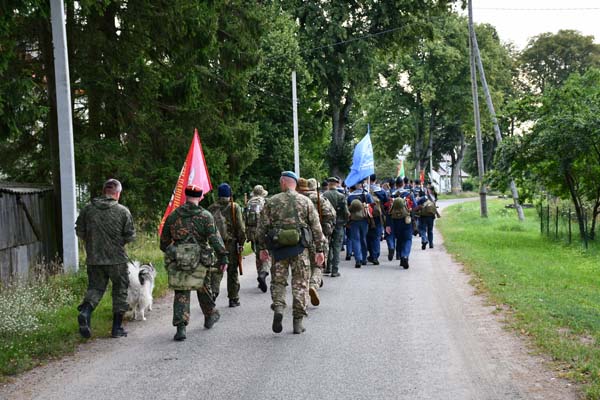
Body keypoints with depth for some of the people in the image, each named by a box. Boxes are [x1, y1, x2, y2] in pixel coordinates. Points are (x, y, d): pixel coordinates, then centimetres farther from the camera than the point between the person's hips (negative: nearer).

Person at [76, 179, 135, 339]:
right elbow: (130, 236, -7)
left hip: (94, 258, 2)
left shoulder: (88, 209, 0)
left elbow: (79, 231, 4)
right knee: (120, 291, 11)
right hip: (117, 259, -2)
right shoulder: (123, 211, -8)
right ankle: (117, 328, 14)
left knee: (95, 287, 13)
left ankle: (85, 311, -16)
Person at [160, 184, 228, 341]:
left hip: (177, 262, 1)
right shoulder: (205, 216, -4)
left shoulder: (173, 216, 5)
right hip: (200, 261, -1)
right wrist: (223, 257, -8)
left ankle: (180, 327, -9)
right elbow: (215, 239, -11)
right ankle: (210, 316, 38)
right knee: (203, 289, 20)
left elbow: (164, 240, 15)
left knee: (181, 294, 3)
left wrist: (167, 253, 32)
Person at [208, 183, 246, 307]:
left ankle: (213, 291, -16)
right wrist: (241, 243, 0)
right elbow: (240, 227, -7)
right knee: (232, 271, 7)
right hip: (231, 243, -2)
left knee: (216, 270, 7)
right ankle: (233, 299, 12)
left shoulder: (211, 208, 5)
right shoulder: (235, 207, -3)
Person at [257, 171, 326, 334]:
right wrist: (319, 250, 6)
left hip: (278, 247, 0)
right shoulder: (306, 201, 3)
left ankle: (278, 307, -11)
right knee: (300, 283, 7)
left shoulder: (272, 202, 2)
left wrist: (262, 248, 12)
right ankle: (298, 321, 7)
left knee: (278, 281, 13)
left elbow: (262, 226, 2)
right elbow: (316, 227, 2)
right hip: (300, 248, 0)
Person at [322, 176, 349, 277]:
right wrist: (345, 221, 8)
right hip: (338, 224, -2)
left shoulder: (323, 195, -6)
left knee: (327, 246, 17)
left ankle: (328, 267, 21)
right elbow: (346, 212, -10)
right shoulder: (341, 196, -10)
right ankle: (335, 270, 0)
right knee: (336, 247, 3)